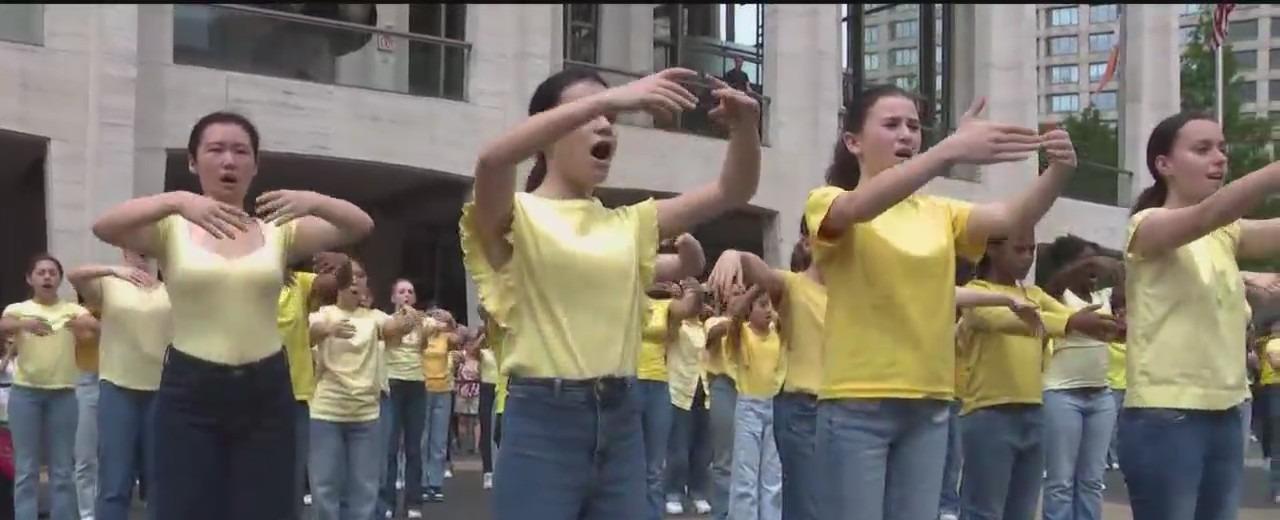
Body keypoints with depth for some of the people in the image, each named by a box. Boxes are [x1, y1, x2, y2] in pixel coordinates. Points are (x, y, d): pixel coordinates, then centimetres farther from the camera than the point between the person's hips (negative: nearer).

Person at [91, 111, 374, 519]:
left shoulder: (279, 231, 8)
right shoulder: (172, 229, 2)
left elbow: (361, 227, -4)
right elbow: (103, 227, -17)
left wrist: (314, 202, -26)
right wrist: (176, 201, -34)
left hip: (265, 393, 2)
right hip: (190, 393, -2)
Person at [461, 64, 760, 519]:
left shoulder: (627, 224, 14)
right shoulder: (516, 217, -2)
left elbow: (732, 192, 10)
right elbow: (493, 159, -25)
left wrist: (744, 127, -11)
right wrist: (609, 97, -30)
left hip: (620, 421, 6)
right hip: (543, 420, -5)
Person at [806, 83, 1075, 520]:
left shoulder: (938, 213, 12)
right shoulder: (828, 203, -2)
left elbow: (1013, 216, -4)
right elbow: (863, 206, -26)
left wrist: (1057, 172, -26)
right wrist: (951, 150, -39)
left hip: (928, 405, 5)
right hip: (857, 403, -5)